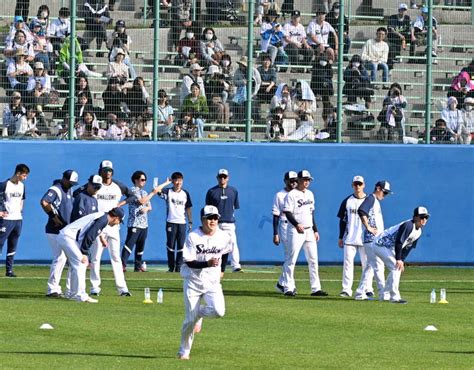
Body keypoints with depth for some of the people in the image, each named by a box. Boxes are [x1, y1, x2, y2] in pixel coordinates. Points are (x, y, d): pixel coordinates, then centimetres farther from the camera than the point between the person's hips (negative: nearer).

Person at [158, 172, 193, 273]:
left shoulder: (185, 193, 8)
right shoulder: (168, 192, 0)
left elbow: (188, 208, 13)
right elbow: (158, 191, -20)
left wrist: (190, 222, 9)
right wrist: (166, 183, -26)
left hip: (182, 223, 2)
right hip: (171, 222, -2)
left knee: (181, 246, -1)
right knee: (170, 245, 0)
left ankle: (178, 267, 5)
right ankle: (171, 267, 8)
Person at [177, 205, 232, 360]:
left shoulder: (224, 237, -3)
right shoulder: (193, 237, -13)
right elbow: (189, 262, -16)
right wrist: (207, 263, -29)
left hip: (212, 282, 2)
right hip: (193, 282, -2)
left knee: (219, 311, -22)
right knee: (190, 320, -2)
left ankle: (200, 313, 13)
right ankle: (184, 351, 18)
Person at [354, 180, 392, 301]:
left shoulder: (376, 201, 21)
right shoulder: (371, 198, -9)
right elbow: (361, 211, -26)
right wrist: (368, 228, -22)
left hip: (377, 240, 10)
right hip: (372, 238, -10)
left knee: (370, 266, 12)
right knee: (378, 265, -9)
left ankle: (360, 293, 14)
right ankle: (383, 294, -10)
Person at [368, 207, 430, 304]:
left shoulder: (419, 231, 6)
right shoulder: (408, 226, -24)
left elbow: (408, 247, 10)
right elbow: (399, 242, -27)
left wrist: (402, 260, 2)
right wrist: (398, 259, -25)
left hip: (390, 248, 11)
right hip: (381, 244, -11)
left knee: (397, 269, 16)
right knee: (396, 268, -17)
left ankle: (385, 295, 25)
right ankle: (395, 297, -18)